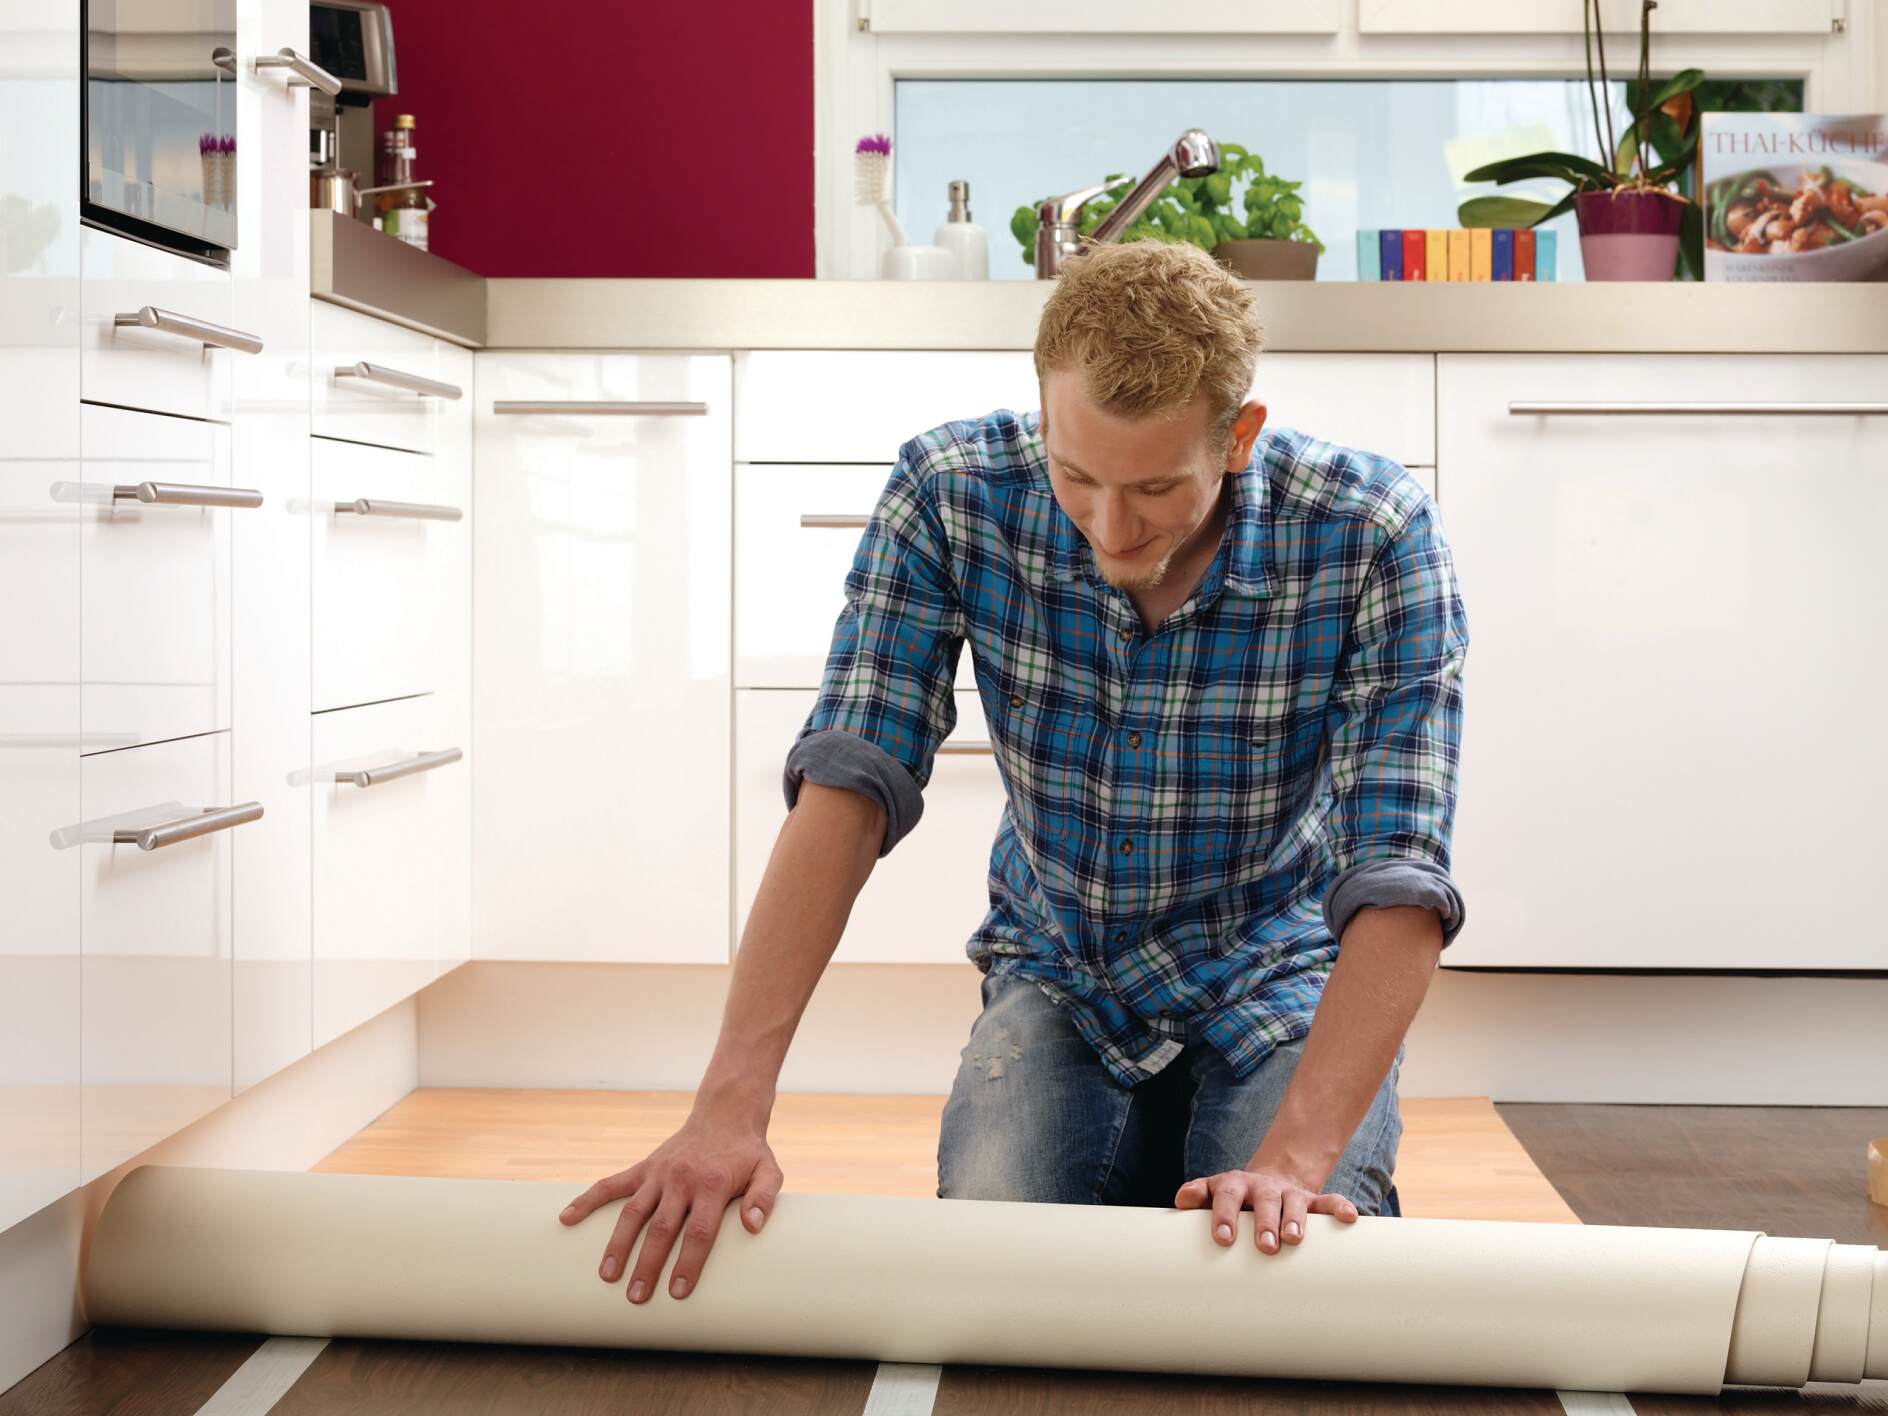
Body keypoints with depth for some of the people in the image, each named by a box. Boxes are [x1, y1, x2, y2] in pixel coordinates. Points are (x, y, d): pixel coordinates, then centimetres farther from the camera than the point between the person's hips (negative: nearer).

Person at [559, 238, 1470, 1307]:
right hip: (1059, 973, 2)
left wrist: (1296, 1160, -42)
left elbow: (1398, 878, -30)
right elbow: (850, 787, -25)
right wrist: (731, 1105, -34)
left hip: (1278, 979, -1)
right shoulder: (951, 493, -21)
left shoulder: (1375, 536, -26)